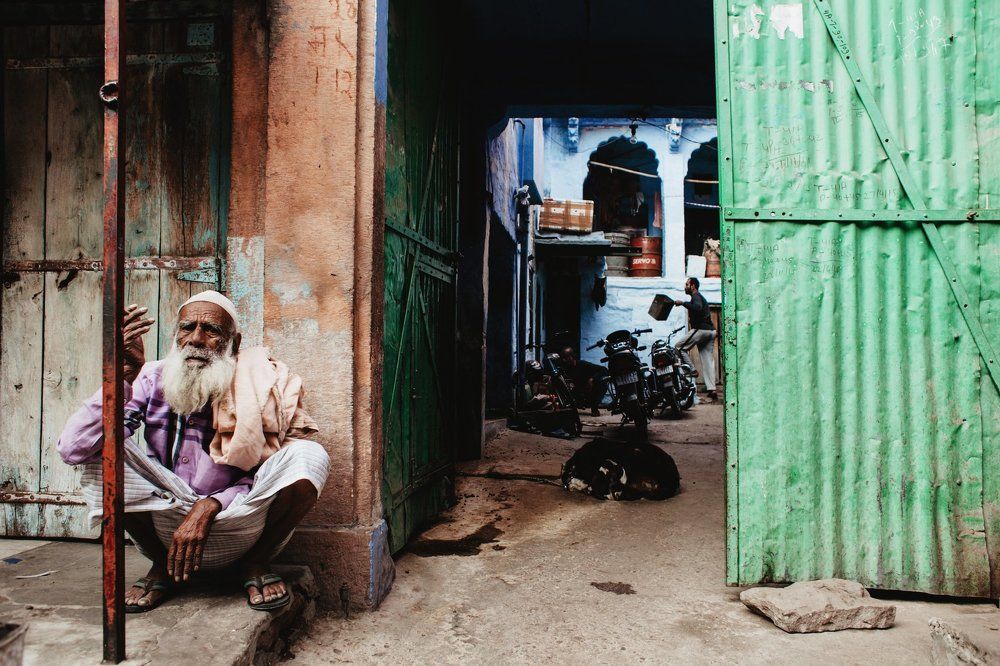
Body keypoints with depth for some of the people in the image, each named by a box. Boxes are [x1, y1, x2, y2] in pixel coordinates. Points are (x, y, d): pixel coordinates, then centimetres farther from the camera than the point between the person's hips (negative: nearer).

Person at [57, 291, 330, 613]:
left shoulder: (255, 389, -11)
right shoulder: (153, 379, -8)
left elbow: (264, 481, -7)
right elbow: (73, 449, -19)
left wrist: (209, 506, -25)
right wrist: (125, 375, -31)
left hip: (236, 525, -1)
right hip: (165, 524, 2)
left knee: (309, 456, -26)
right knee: (102, 446, -20)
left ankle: (255, 563, -1)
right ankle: (163, 565, 1)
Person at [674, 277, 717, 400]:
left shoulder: (696, 296, -4)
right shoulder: (701, 297, 29)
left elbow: (697, 307, -25)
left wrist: (683, 303, -19)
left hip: (701, 329, -10)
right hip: (710, 330, 10)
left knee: (679, 347, -2)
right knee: (708, 360, 4)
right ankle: (711, 388, -1)